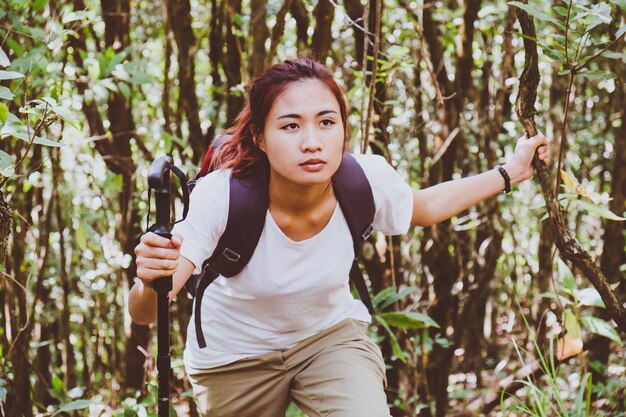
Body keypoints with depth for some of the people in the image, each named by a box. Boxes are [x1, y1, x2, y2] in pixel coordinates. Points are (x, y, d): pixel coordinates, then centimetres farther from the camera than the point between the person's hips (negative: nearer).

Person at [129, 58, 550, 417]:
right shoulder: (221, 197, -35)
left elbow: (424, 207, 2)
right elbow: (145, 313, -36)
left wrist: (510, 172, -2)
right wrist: (152, 282, -58)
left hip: (332, 334, 1)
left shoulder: (366, 180, -25)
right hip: (236, 356, -1)